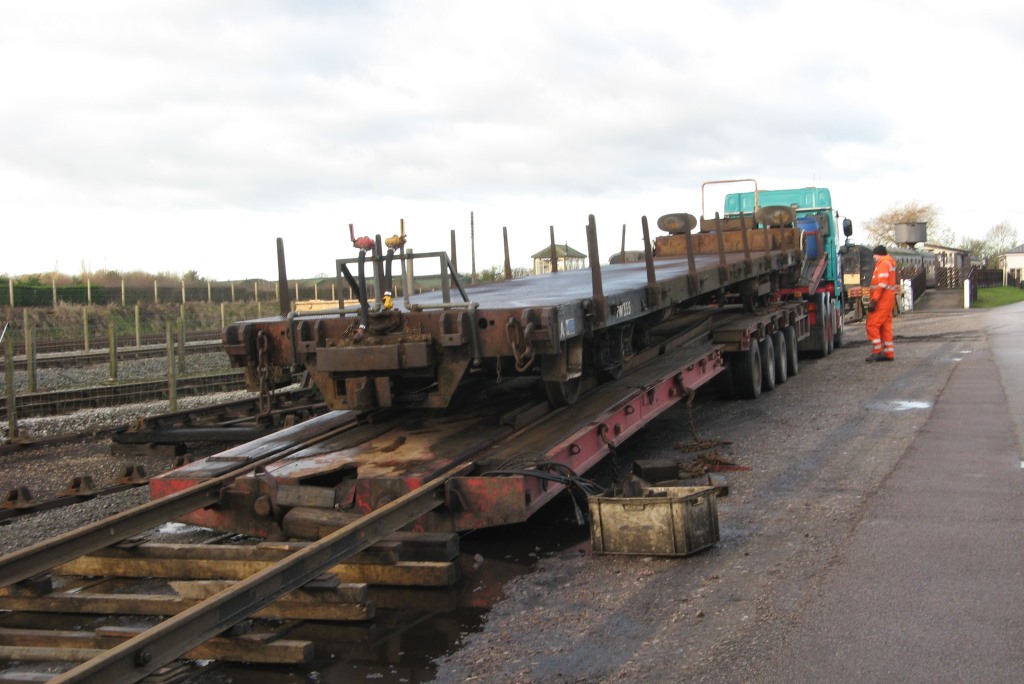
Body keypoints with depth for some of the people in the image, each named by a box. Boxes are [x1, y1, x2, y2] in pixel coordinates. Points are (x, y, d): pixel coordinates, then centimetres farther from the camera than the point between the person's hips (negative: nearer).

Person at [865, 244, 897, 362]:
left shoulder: (883, 264, -11)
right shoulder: (890, 263, 20)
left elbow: (881, 284, -21)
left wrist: (874, 300, -23)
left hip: (882, 300, -10)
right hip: (888, 300, 10)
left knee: (872, 325, -8)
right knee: (885, 327, 11)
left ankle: (877, 351, -8)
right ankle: (889, 353, 13)